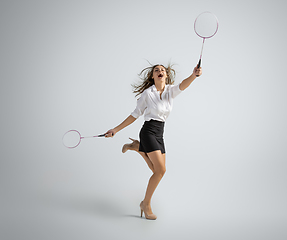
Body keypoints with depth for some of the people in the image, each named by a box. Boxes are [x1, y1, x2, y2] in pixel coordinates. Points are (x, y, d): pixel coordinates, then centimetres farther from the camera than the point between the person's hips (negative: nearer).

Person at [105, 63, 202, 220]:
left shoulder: (171, 91, 6)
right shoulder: (147, 93, -4)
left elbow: (183, 85, -18)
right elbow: (135, 115, 2)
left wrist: (194, 75, -40)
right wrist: (115, 130, -1)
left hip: (159, 134, 5)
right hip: (148, 131, -5)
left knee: (157, 170, 5)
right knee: (161, 170, -13)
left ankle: (137, 147, 24)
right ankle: (146, 204, 4)